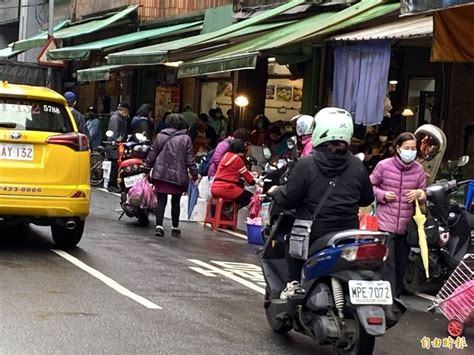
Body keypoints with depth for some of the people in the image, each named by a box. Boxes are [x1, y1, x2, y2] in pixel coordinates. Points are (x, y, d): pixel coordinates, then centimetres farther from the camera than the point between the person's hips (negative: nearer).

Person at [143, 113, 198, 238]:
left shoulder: (160, 136, 3)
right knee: (176, 201, 10)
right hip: (178, 176, -2)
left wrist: (147, 169, 15)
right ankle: (175, 228, 19)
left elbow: (152, 155, 6)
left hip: (160, 175, 2)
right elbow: (190, 160, -3)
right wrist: (195, 175, 4)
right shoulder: (185, 139, -4)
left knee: (161, 200, 5)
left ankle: (159, 226, -5)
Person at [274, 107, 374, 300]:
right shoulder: (357, 166, -1)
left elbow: (288, 200, -8)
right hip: (348, 236, 3)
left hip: (314, 235, -3)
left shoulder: (306, 164, -11)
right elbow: (367, 199, 11)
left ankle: (294, 283, 13)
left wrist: (277, 193, 13)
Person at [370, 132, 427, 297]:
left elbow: (424, 194, 12)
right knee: (388, 263, -10)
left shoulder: (418, 169, 3)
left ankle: (397, 295, 27)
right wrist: (382, 194, -12)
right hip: (385, 223, -4)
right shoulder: (384, 166, -6)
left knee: (401, 264, 13)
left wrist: (419, 193, -11)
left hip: (406, 226, 4)